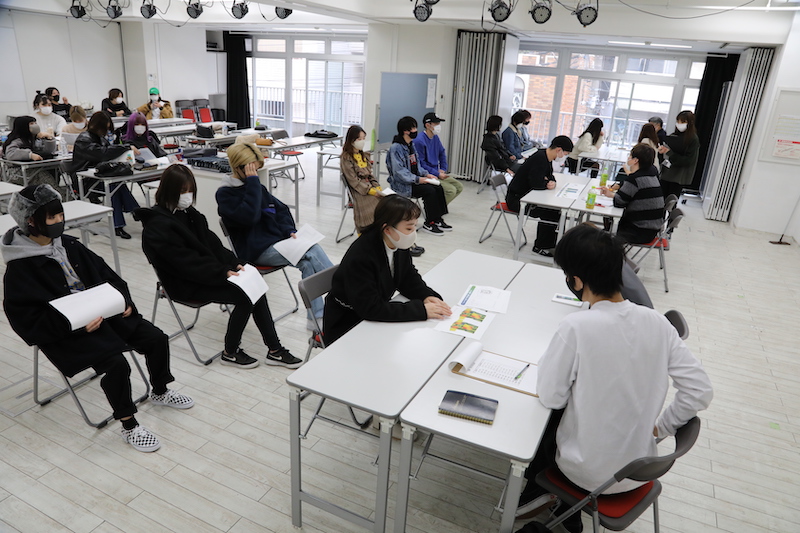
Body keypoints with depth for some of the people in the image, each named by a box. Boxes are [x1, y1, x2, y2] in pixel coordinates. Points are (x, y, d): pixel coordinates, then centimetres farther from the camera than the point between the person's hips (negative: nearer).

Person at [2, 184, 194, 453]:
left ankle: (160, 392, 22)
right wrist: (75, 326, -26)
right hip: (67, 331, -6)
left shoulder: (69, 245, 6)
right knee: (116, 364, -26)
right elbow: (29, 319, -15)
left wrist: (123, 300, -4)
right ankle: (129, 426, -4)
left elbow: (104, 274, 12)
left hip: (105, 310, 7)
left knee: (157, 339, -5)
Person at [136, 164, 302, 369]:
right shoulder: (158, 226, -17)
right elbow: (186, 262, -22)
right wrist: (223, 273, -23)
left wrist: (234, 263, -5)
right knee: (244, 296, -20)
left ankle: (275, 350, -6)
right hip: (185, 285, -8)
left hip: (205, 272, 8)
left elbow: (212, 243, 9)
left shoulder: (188, 213, 10)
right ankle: (230, 353, -1)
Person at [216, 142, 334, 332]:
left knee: (308, 264, -23)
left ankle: (318, 317, -24)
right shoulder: (225, 194, -4)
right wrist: (252, 181, -17)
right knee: (312, 253, -23)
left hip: (278, 239, 6)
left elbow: (281, 209, 19)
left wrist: (289, 230, 0)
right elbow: (250, 215, -21)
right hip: (258, 250, -6)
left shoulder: (258, 188, 18)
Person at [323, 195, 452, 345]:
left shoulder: (400, 245, -6)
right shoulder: (359, 256, -29)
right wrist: (421, 310, -33)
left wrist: (427, 296, -16)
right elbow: (371, 309, -32)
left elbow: (409, 279, 5)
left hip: (378, 315, 7)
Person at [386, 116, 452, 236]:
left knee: (438, 187, -8)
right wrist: (417, 179, -24)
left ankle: (438, 219, 0)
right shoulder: (396, 147, -16)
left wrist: (426, 174, 2)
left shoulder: (411, 145, 13)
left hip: (414, 180, 9)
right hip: (401, 184, -9)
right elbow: (399, 171, -22)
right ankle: (429, 223, -12)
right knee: (429, 190, -23)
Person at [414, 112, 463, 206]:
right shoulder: (419, 141, -18)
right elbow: (421, 164, -18)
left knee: (459, 187, 4)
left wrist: (443, 169, 8)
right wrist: (437, 174, -18)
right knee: (451, 190, -20)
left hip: (437, 173, 9)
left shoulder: (435, 137, 9)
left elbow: (442, 153, 23)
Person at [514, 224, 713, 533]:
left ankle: (529, 495, 40)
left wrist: (548, 359, -1)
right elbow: (700, 392, -8)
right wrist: (660, 427, 5)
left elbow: (550, 397, -18)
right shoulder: (657, 323, -13)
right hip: (639, 471, 5)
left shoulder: (576, 327, -28)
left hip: (590, 474, -4)